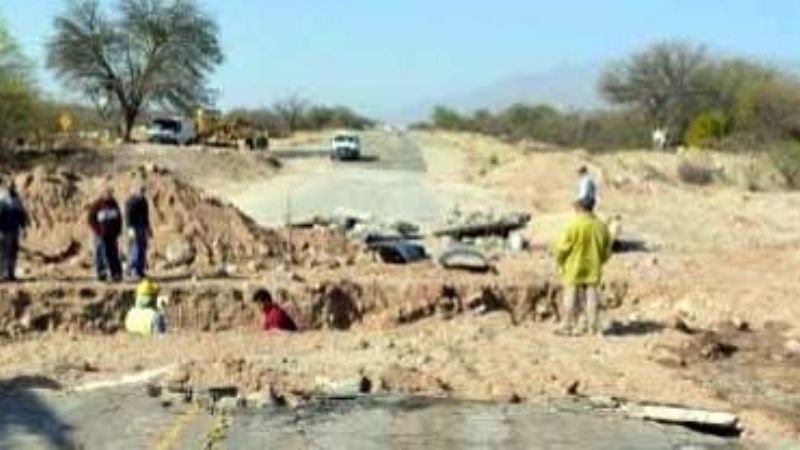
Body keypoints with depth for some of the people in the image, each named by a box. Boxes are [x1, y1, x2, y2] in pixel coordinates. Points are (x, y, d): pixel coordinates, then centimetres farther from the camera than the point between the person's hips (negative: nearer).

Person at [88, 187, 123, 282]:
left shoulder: (114, 204, 9)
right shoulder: (97, 205, -6)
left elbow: (119, 218, 16)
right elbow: (91, 219, -5)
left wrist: (118, 230, 6)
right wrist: (97, 232, -12)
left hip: (112, 235, 4)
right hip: (101, 235, -4)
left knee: (113, 254, 3)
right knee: (101, 254, -1)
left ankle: (116, 274, 3)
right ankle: (101, 274, 3)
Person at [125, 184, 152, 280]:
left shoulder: (143, 200, 15)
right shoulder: (131, 201, -9)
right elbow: (128, 215, -15)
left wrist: (148, 228, 21)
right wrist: (130, 228, -23)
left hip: (143, 227, 8)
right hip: (135, 228, -8)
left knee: (143, 249, 5)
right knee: (135, 249, -11)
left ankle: (140, 270, 9)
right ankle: (134, 271, -10)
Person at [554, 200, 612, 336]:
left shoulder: (573, 226, -14)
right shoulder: (601, 226, 2)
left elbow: (562, 248, -12)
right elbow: (607, 251, 9)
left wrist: (561, 263, 5)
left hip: (574, 270, -4)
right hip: (593, 270, 4)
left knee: (571, 297, 3)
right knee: (592, 297, 10)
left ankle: (568, 327, 6)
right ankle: (593, 327, 12)